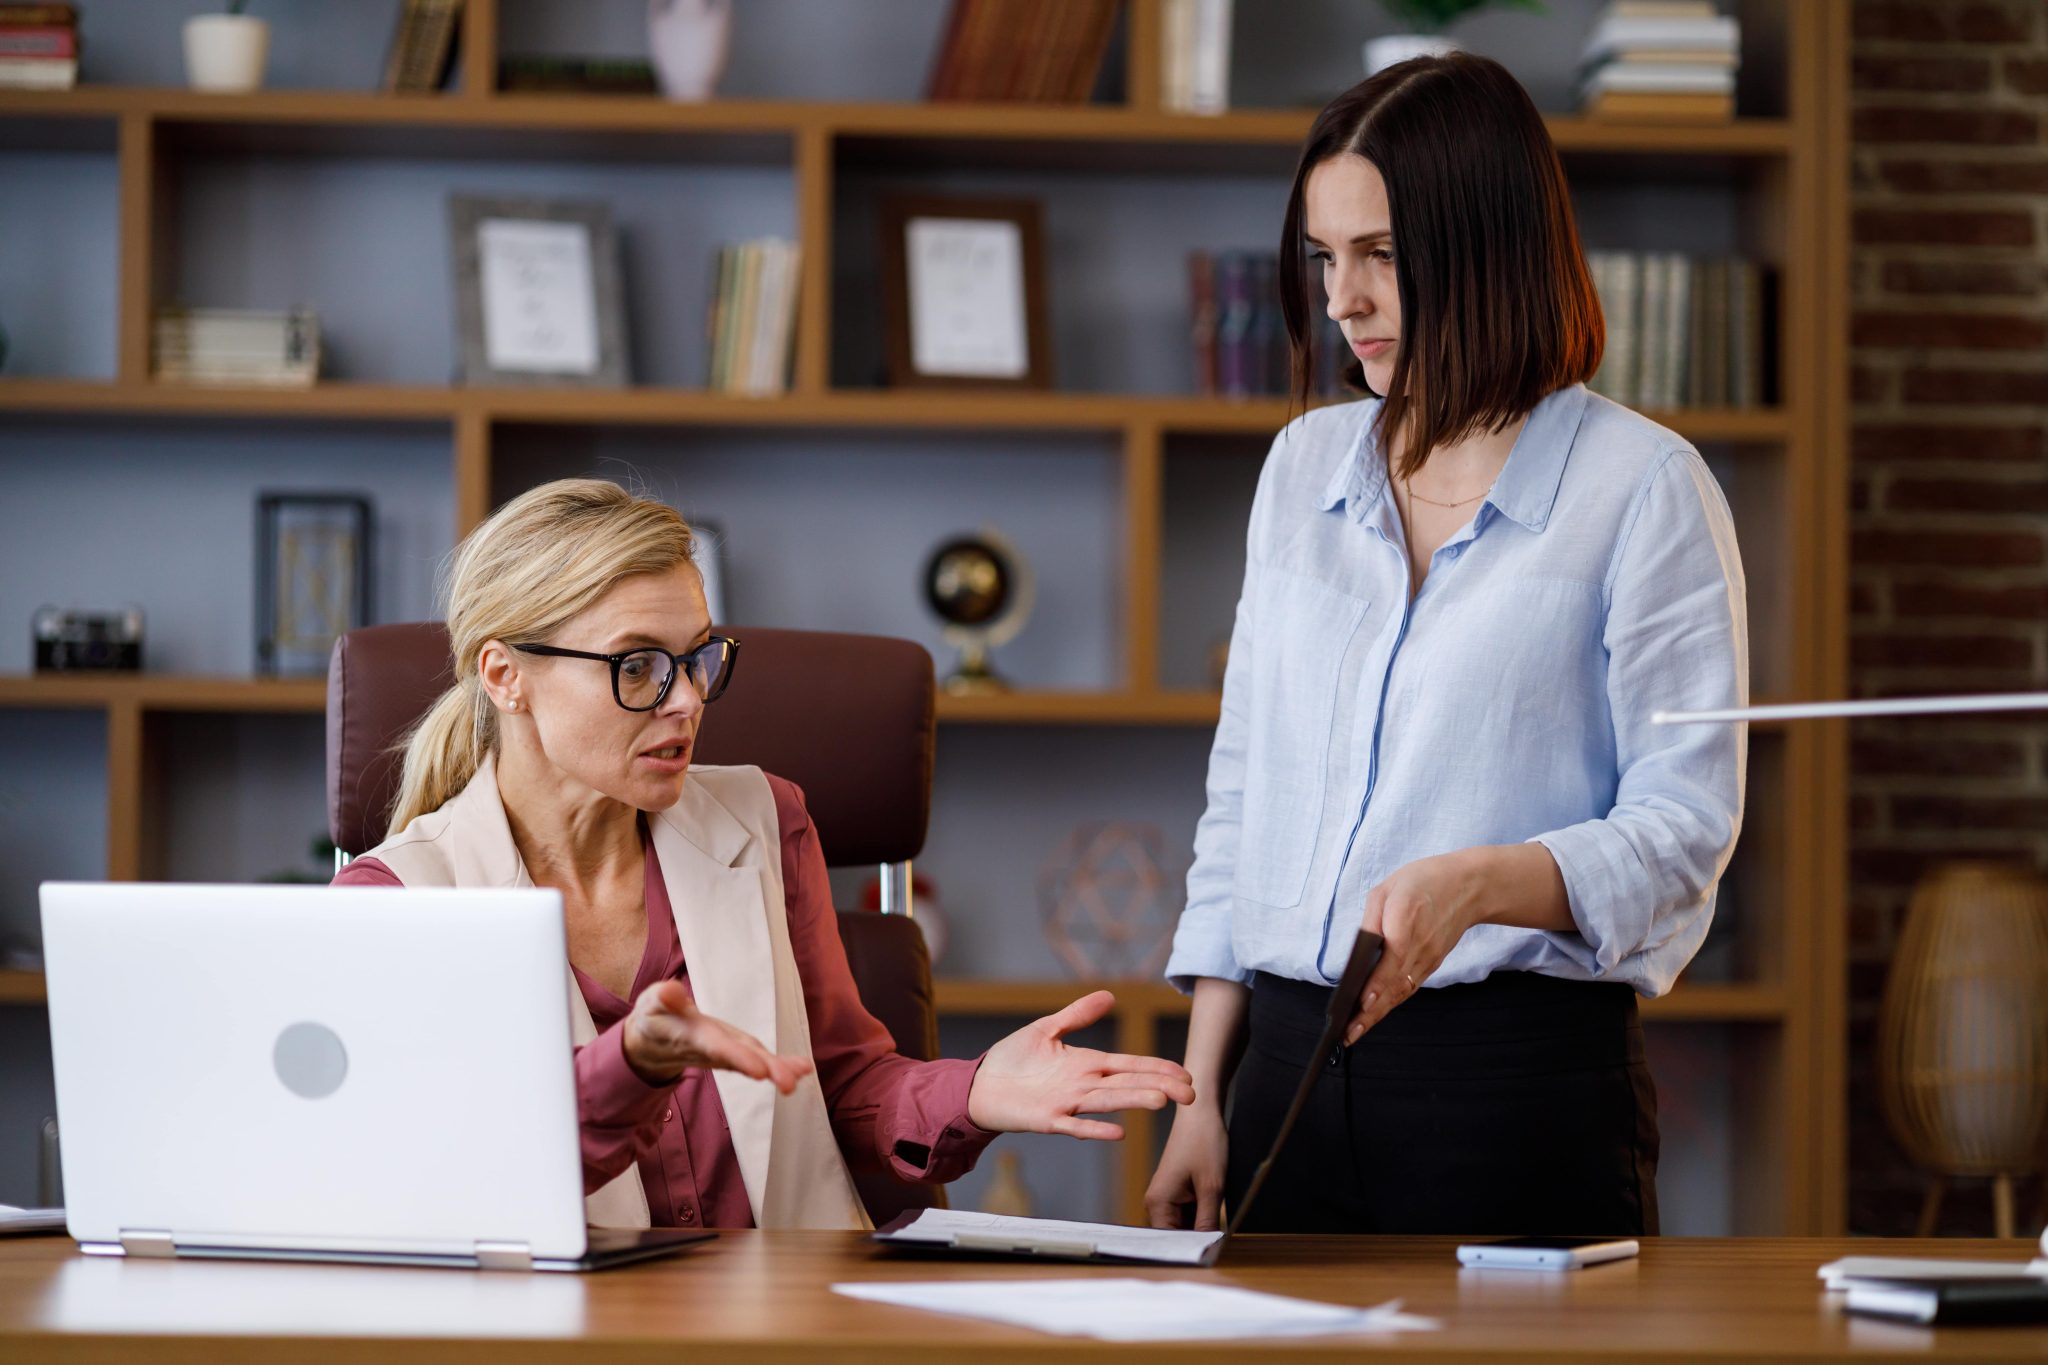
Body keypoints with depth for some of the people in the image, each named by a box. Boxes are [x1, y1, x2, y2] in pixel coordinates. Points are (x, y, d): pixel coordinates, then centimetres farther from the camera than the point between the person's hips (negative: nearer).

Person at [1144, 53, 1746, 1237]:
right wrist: (1202, 1096, 11)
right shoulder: (1304, 466, 14)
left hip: (1528, 1070, -5)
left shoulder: (1643, 486, -3)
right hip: (1294, 1071, 5)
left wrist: (1476, 884, -26)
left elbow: (1684, 827, -7)